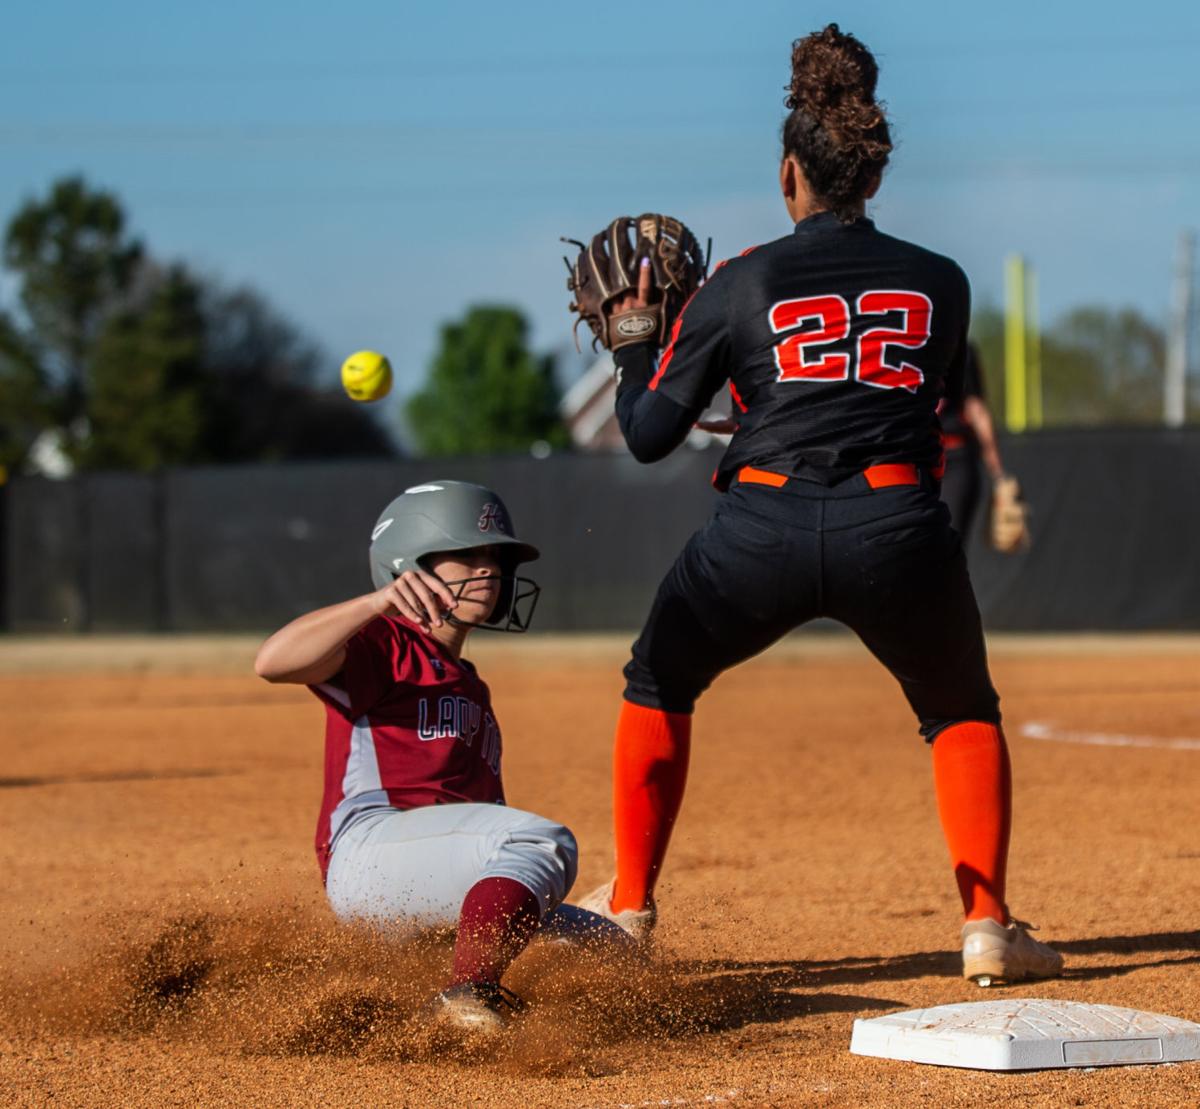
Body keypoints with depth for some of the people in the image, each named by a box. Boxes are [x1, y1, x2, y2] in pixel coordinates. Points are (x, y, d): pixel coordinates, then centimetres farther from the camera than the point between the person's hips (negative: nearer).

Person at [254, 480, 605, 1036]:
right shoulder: (385, 648, 2)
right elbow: (273, 661, -19)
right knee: (543, 839, -31)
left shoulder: (471, 686, 30)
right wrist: (382, 600, -31)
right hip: (367, 849, -9)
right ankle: (467, 997, -40)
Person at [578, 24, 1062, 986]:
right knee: (965, 714, 23)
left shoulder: (740, 285, 4)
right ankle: (988, 928, 10)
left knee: (659, 685, 26)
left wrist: (634, 337, 24)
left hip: (761, 530, -1)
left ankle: (630, 904, 27)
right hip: (899, 528, 1)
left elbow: (649, 435, 7)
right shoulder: (940, 283, 9)